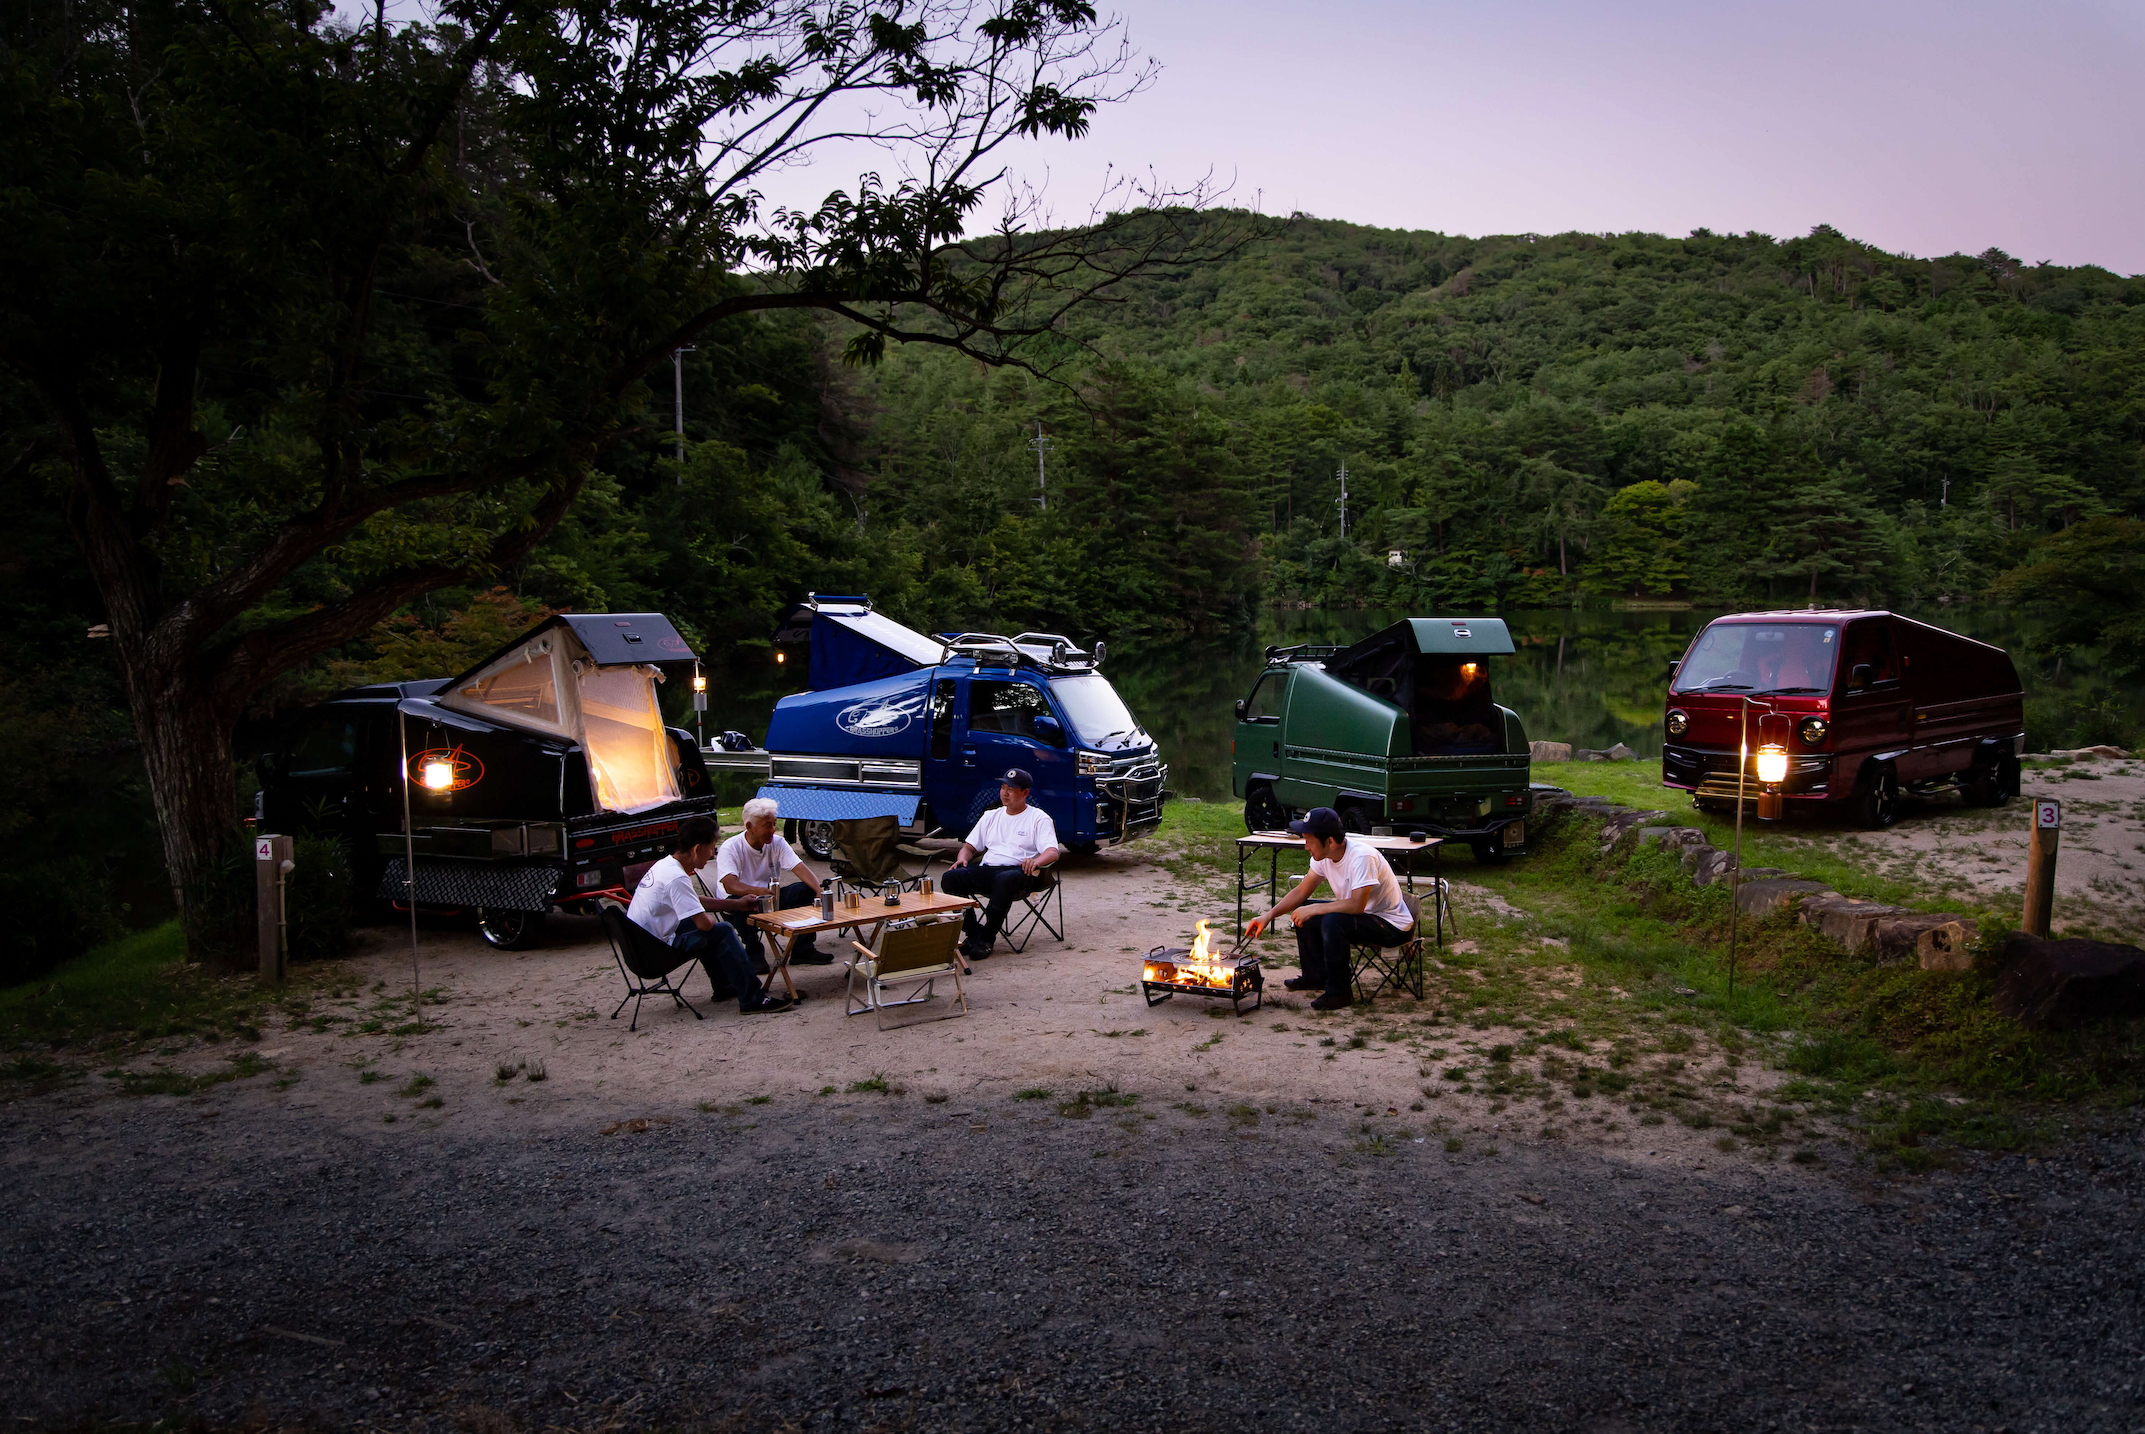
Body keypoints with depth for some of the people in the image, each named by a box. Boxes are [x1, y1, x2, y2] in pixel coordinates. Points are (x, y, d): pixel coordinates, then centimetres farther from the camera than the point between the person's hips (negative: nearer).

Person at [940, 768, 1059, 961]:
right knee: (950, 878, -22)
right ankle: (973, 932, -14)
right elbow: (970, 845, 26)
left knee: (1005, 880, -42)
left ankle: (987, 938, -27)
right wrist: (963, 858, 0)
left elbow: (1052, 852, -6)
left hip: (1019, 871, -5)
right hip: (986, 870, 5)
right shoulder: (991, 816, 25)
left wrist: (1036, 862, -30)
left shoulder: (1039, 818, 8)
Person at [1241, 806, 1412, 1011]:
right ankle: (1315, 977, 19)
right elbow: (1301, 891, 5)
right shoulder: (1324, 855, -4)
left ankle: (1339, 992, -18)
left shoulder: (1362, 856, -30)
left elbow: (1356, 905, -36)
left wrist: (1312, 910, -27)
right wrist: (1268, 915, -6)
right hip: (1360, 916, 9)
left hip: (1393, 925, -9)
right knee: (1302, 913, 4)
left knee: (1333, 921, -32)